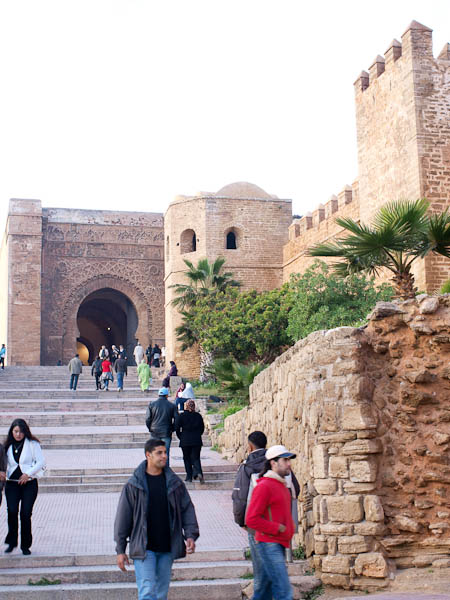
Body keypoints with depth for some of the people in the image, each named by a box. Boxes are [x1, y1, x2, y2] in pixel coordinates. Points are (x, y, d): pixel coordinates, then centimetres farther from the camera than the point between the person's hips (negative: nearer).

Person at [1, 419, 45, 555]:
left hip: (29, 483, -2)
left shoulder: (32, 444, 1)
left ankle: (25, 545, 7)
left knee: (25, 513, -5)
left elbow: (41, 462, -3)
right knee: (12, 511, -12)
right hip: (12, 483, 2)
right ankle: (11, 542, 5)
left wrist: (28, 474, -13)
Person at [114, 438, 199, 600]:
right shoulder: (133, 485, -4)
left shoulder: (174, 482, 5)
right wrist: (120, 550, -1)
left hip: (167, 549, 3)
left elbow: (187, 509, 9)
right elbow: (123, 517, 0)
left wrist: (190, 535, -5)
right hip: (144, 549, -3)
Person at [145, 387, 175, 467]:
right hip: (166, 433, -1)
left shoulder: (151, 404, 0)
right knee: (166, 453, 3)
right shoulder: (172, 405, -2)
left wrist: (150, 429, 11)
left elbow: (147, 419, -2)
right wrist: (172, 429, 9)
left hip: (154, 433, 1)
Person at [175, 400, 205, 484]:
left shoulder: (181, 416, -5)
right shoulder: (198, 416, 2)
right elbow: (202, 428, 7)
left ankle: (189, 476, 10)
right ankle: (199, 472, -19)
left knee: (187, 459, 11)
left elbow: (177, 428, -4)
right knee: (196, 458, 6)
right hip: (197, 441, 2)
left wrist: (181, 437, 10)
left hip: (185, 442, -2)